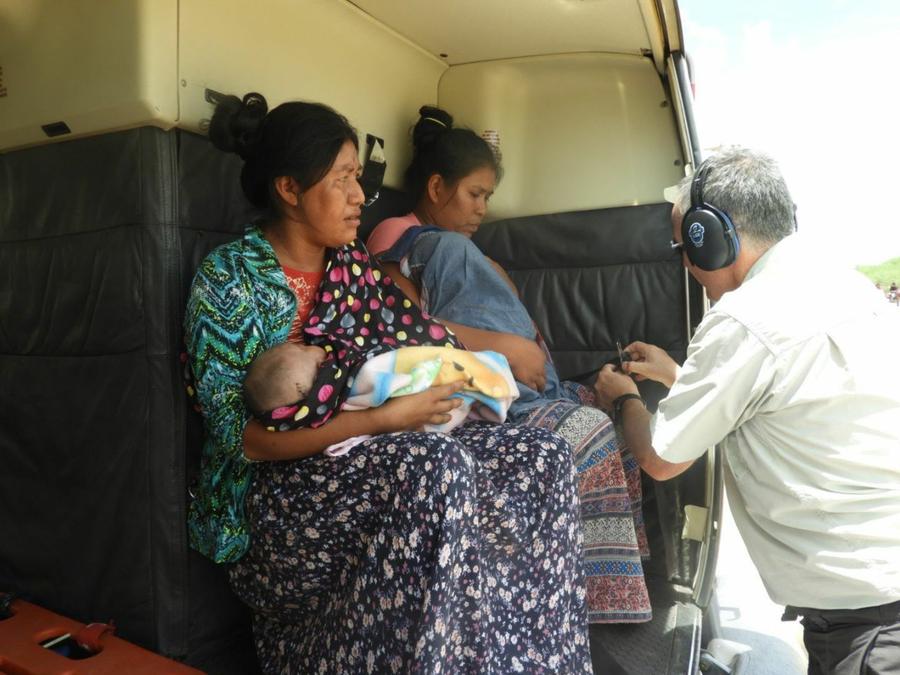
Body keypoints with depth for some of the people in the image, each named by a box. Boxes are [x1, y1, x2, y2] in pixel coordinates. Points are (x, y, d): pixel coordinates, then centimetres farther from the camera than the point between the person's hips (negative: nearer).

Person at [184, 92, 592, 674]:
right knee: (438, 470, -34)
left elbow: (424, 338, 13)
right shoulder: (229, 278, -11)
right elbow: (242, 436, -16)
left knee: (541, 457, -12)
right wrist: (383, 420, -22)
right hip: (276, 489, -6)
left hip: (367, 462, 7)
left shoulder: (353, 263, 8)